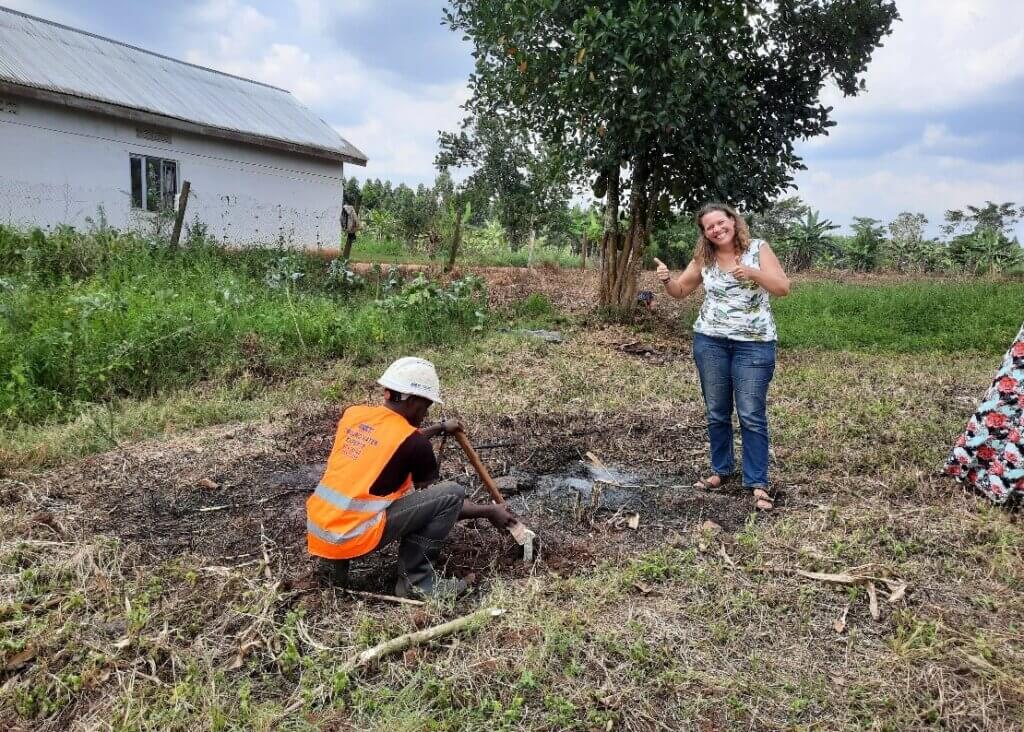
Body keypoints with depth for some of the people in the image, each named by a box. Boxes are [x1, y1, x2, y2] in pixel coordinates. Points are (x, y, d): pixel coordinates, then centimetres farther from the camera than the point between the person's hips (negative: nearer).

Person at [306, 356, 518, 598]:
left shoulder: (353, 414, 8)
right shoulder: (413, 442, -9)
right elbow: (441, 499, 5)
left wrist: (440, 428, 40)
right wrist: (490, 512, 19)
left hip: (316, 531, 7)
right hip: (351, 538, -7)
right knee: (453, 493, -5)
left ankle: (336, 561, 19)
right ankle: (416, 581, 2)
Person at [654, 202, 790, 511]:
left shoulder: (758, 249, -3)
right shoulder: (703, 258, 5)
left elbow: (783, 288, -10)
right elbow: (680, 291, 14)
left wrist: (751, 272, -25)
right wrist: (666, 279, -8)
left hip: (754, 343, -3)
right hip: (710, 342, 4)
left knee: (752, 415, -4)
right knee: (716, 412, 11)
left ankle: (758, 483, 4)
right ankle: (722, 470, 27)